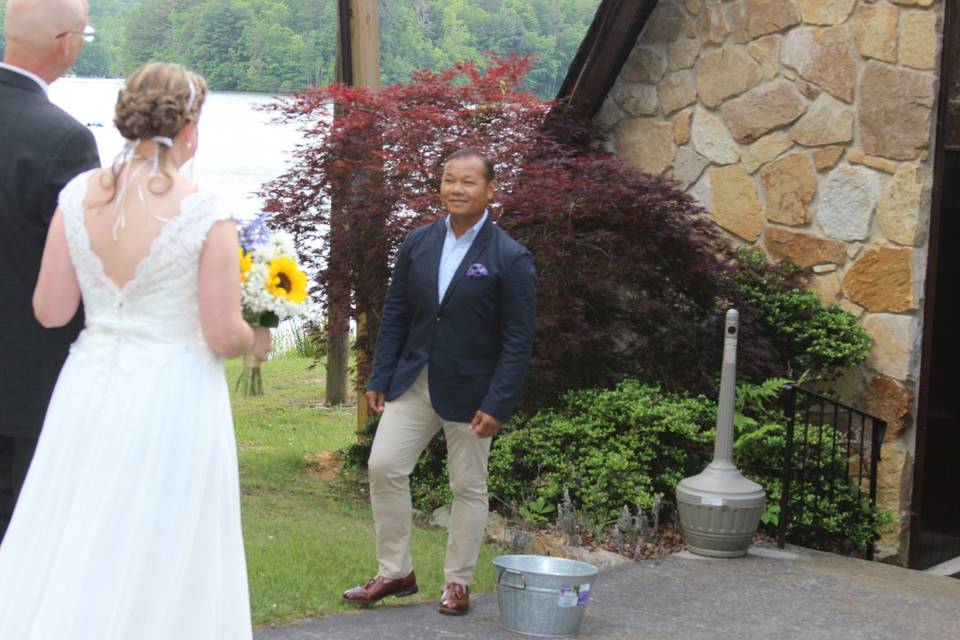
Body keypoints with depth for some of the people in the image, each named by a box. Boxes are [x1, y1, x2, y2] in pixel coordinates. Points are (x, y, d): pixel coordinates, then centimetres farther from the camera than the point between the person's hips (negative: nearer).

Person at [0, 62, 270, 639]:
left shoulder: (79, 195, -2)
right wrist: (259, 340, 10)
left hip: (89, 392, 4)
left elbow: (50, 311, 2)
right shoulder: (206, 214, -13)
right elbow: (224, 336, -12)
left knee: (67, 567, 14)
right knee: (157, 564, 9)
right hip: (171, 400, -4)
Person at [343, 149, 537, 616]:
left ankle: (458, 583, 22)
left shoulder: (510, 259, -10)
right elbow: (395, 315, 8)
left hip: (470, 391, -4)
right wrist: (380, 378, 3)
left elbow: (518, 340, -11)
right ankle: (395, 572, 13)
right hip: (413, 380, 4)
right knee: (384, 467, -2)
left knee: (468, 488, 7)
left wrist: (498, 404, -16)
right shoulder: (417, 244, 3)